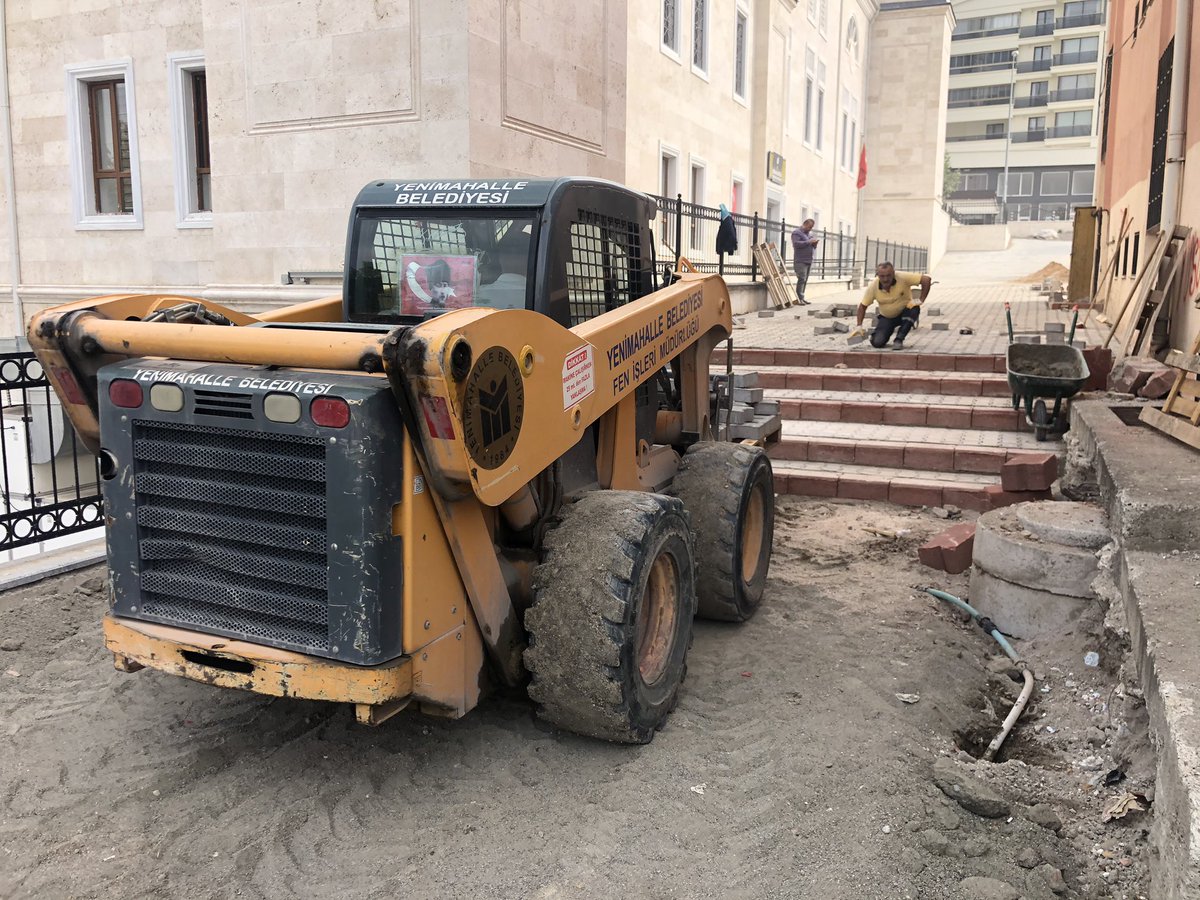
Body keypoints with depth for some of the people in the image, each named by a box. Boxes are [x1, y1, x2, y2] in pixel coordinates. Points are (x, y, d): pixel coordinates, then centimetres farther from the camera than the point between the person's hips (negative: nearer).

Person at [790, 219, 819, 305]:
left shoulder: (810, 234, 22)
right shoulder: (796, 233, -5)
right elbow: (796, 244, -18)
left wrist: (814, 243, 4)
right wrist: (809, 242, -19)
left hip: (809, 261, 8)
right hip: (800, 261, -8)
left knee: (805, 280, 6)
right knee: (801, 279, -15)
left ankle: (801, 298, 8)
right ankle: (799, 298, -15)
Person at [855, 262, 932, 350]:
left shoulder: (903, 278, -24)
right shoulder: (873, 287, -17)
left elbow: (926, 279, -25)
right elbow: (863, 306, -6)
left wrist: (920, 300, -27)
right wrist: (859, 326, -12)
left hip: (904, 312, -1)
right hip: (886, 317, 1)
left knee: (914, 309, -36)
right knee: (877, 342, -21)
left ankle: (898, 340, -21)